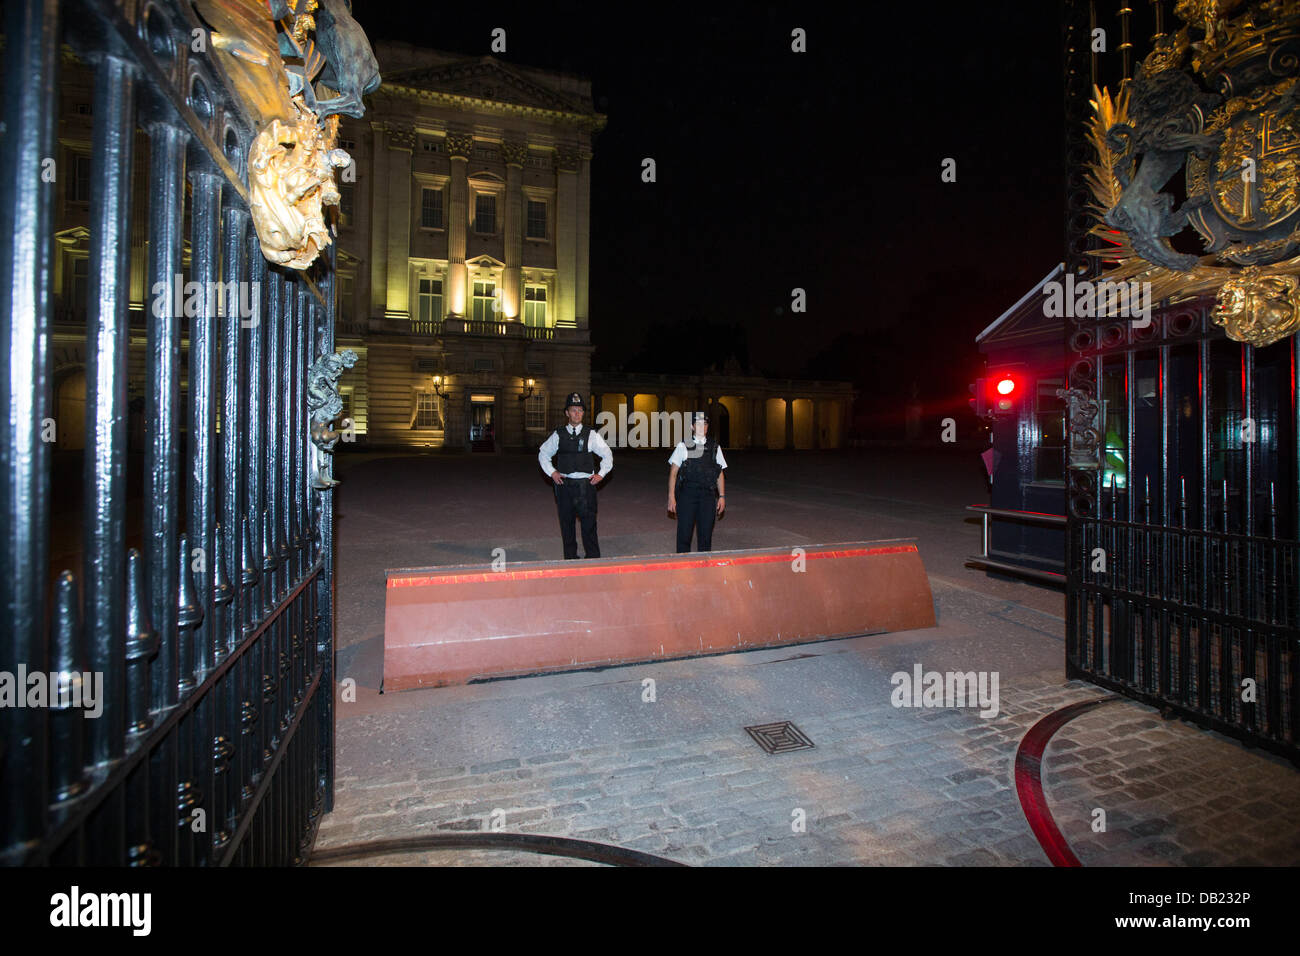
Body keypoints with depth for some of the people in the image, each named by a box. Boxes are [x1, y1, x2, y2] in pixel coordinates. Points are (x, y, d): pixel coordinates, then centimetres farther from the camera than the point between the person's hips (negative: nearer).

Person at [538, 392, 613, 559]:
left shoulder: (591, 435, 5)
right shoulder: (558, 435, 7)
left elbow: (607, 454, 14)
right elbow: (543, 453, 19)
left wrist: (601, 474, 4)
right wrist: (552, 472, 8)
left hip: (585, 483, -2)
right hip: (563, 483, 2)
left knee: (589, 523, -6)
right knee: (566, 523, 7)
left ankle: (593, 558, 2)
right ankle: (570, 558, 18)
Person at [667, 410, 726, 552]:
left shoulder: (714, 447, 9)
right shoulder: (683, 446, 1)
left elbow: (720, 474, 12)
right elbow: (673, 473, 1)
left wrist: (722, 496, 6)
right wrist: (671, 498, -5)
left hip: (708, 496, 2)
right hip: (687, 495, -2)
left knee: (706, 535, 7)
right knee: (684, 535, 0)